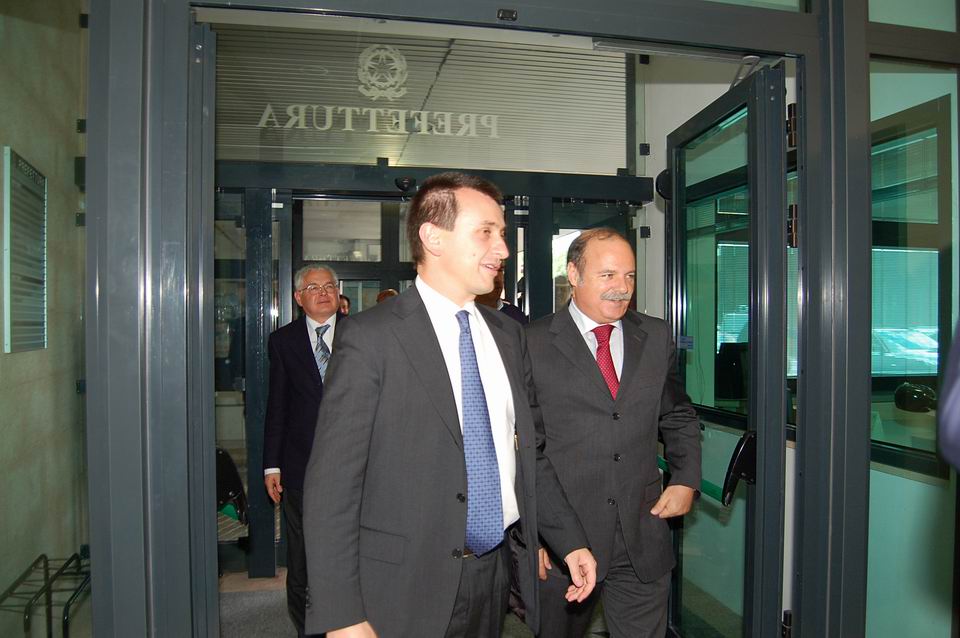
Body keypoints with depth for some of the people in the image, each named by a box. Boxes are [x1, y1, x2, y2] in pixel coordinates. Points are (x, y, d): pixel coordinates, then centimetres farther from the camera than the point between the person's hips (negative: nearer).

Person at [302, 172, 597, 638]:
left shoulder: (508, 335, 6)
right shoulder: (370, 338, -14)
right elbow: (332, 482, -15)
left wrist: (570, 542, 11)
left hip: (495, 577, 6)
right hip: (407, 592, -5)